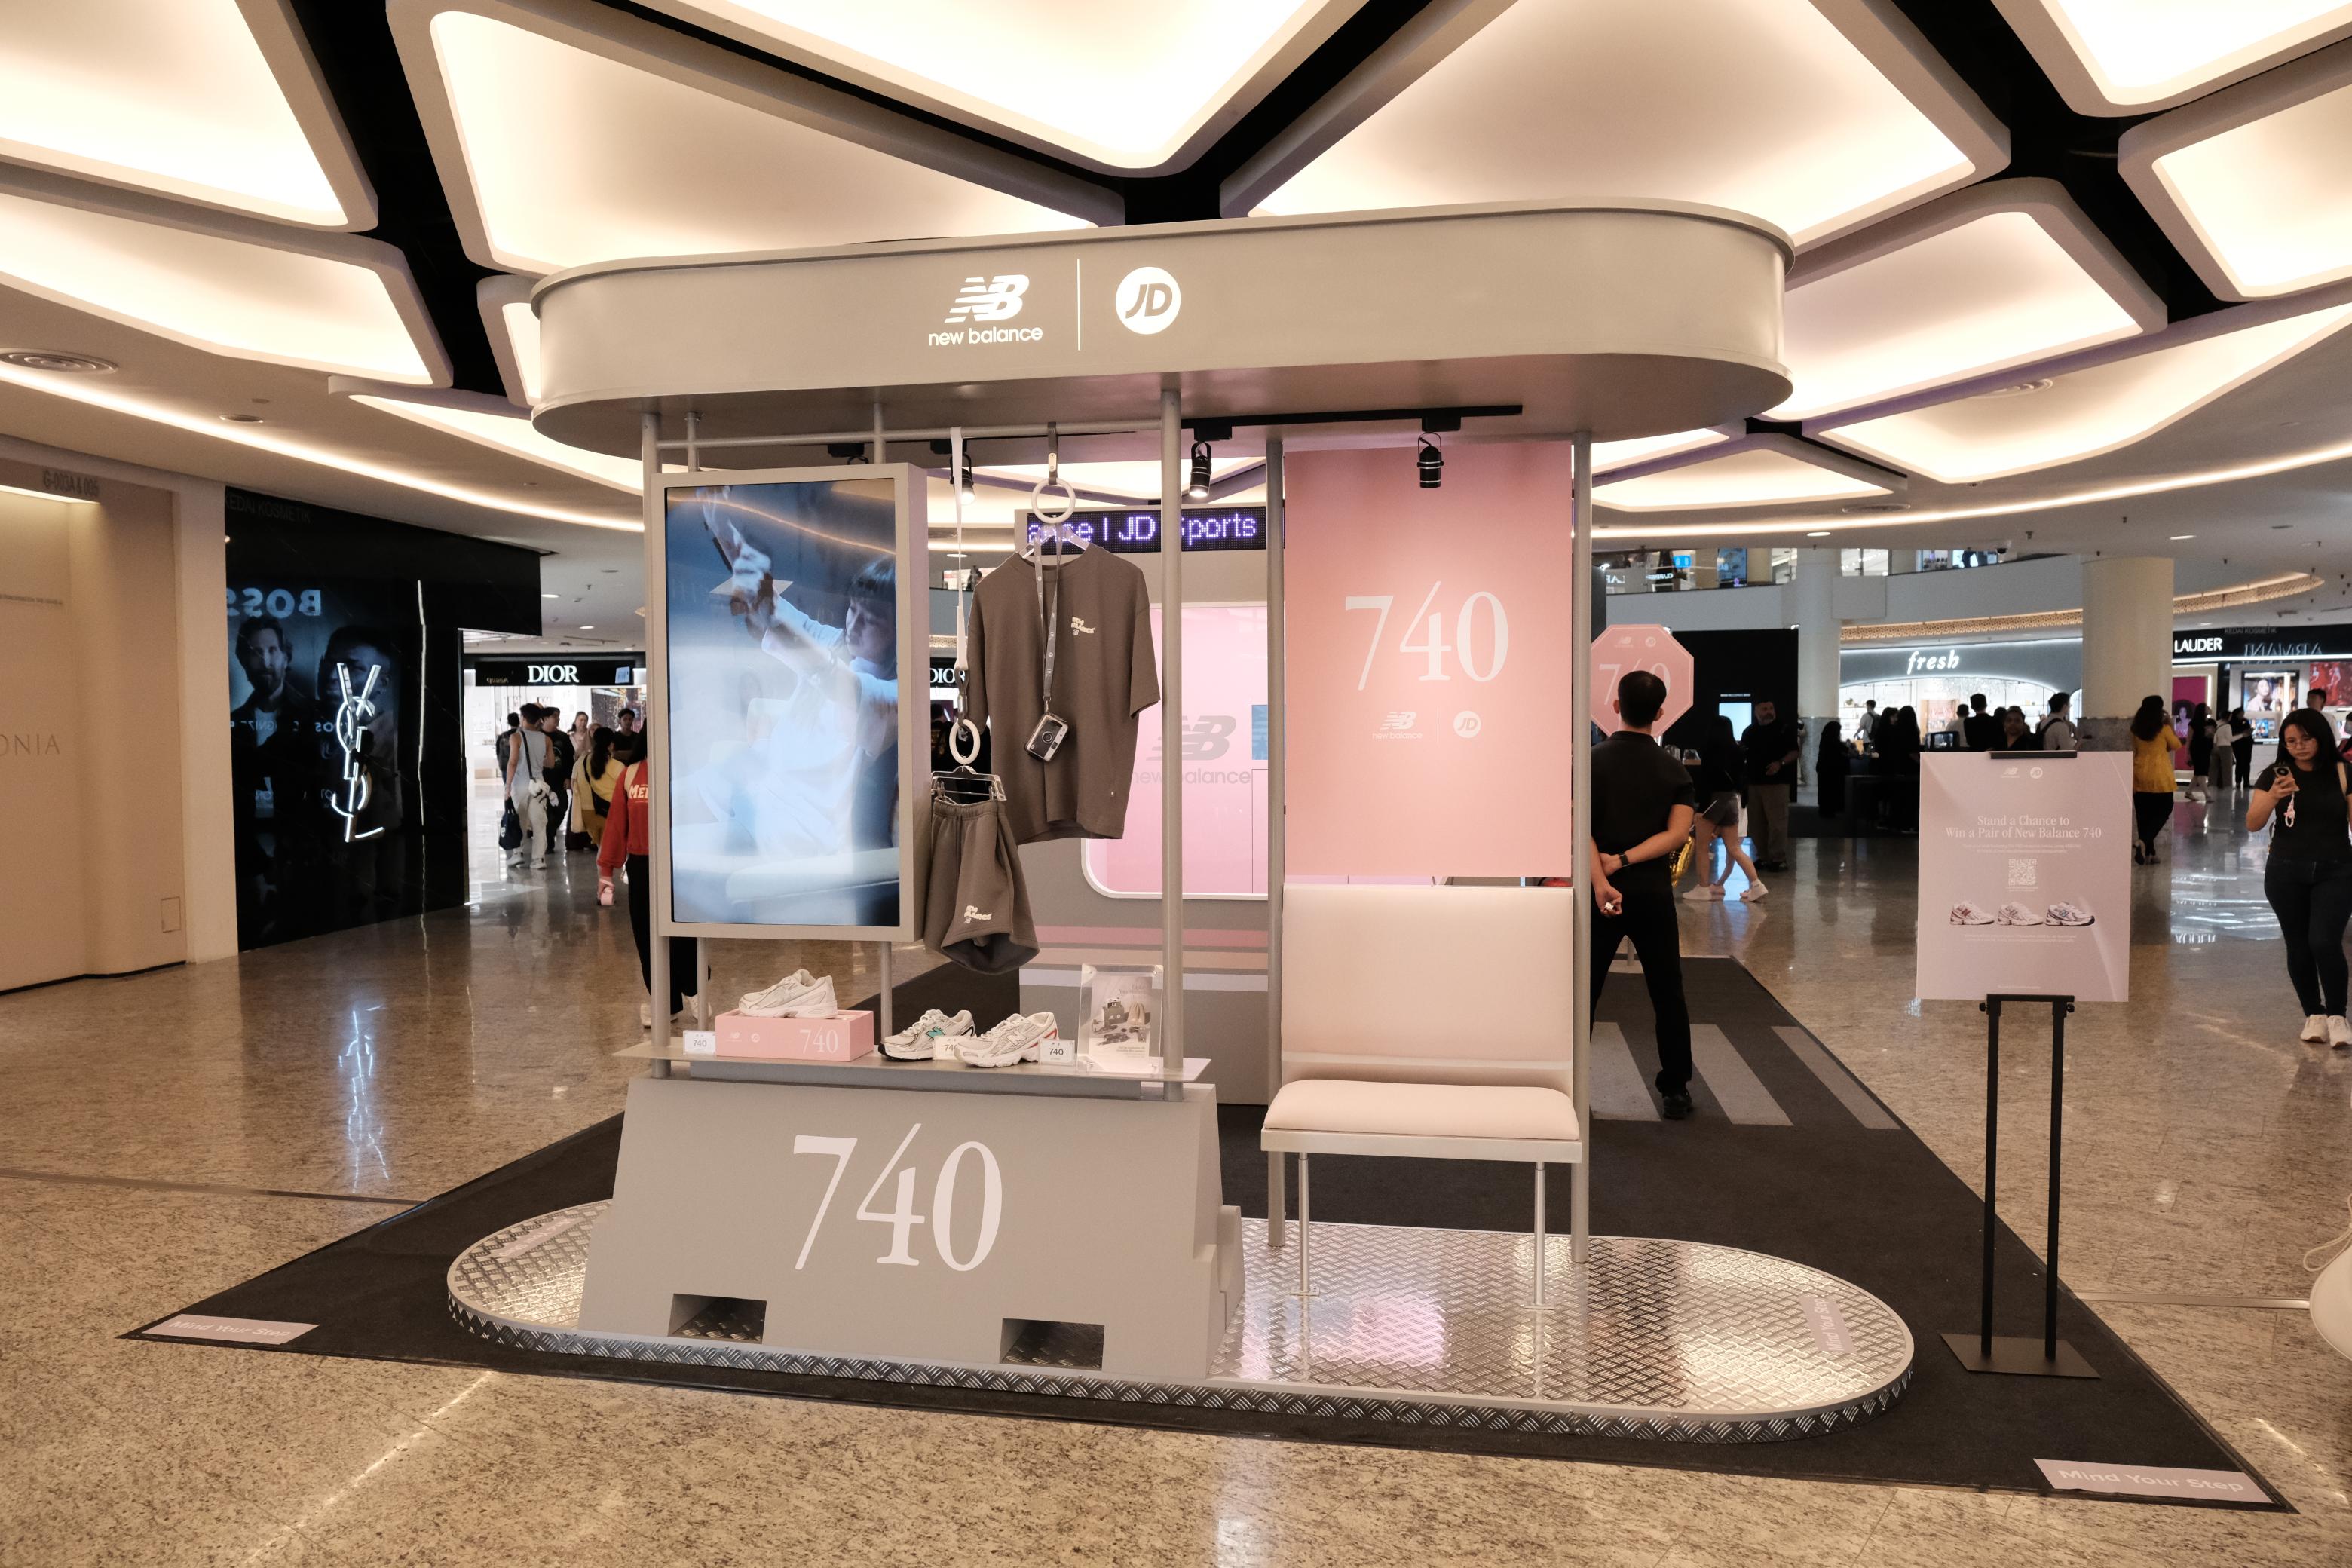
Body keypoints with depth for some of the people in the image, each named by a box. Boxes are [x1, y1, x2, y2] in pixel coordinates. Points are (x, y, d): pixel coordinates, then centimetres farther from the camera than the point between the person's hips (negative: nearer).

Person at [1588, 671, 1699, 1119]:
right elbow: (1678, 833, -11)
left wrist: (1600, 882, -20)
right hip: (1653, 892, 1)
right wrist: (1624, 860, -15)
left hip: (1600, 892, -1)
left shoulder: (1591, 761, -3)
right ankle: (1675, 1090, 16)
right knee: (1667, 992, 12)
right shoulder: (1674, 770, 2)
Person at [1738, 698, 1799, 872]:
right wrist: (1739, 750, -2)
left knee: (1777, 822, -8)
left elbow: (1794, 752, -2)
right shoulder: (1749, 732, 14)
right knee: (1756, 823, 8)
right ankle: (1763, 857, 17)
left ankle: (1779, 859, -4)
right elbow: (1742, 756, 21)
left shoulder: (1784, 730, 1)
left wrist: (1780, 763, -19)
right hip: (1753, 782, 5)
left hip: (1776, 782, -5)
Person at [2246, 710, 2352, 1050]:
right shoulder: (2275, 774, -1)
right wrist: (2273, 797, -25)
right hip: (2286, 874, 2)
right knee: (2298, 946, 8)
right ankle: (2313, 1014, 24)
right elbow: (2252, 825, -7)